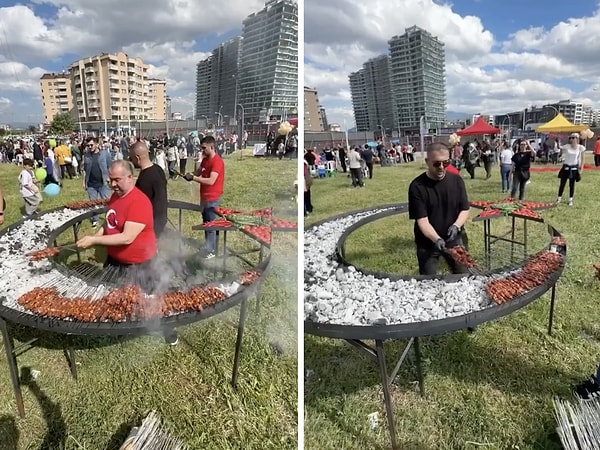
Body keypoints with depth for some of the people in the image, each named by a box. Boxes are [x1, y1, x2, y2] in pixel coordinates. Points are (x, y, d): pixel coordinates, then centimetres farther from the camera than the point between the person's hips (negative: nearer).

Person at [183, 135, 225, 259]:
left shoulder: (217, 161, -20)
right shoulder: (205, 159, 8)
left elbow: (211, 181, -28)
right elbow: (199, 172, 15)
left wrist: (193, 178, -23)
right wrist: (191, 175, -8)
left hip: (212, 198, -9)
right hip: (204, 197, 9)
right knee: (205, 222, 18)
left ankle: (211, 251, 12)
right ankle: (207, 245, 33)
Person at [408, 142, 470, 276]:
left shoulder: (456, 180, -4)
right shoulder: (417, 186, -16)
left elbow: (465, 210, 0)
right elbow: (422, 220, -20)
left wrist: (456, 225, -19)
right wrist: (436, 239, -35)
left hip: (454, 239, 3)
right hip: (428, 243, -3)